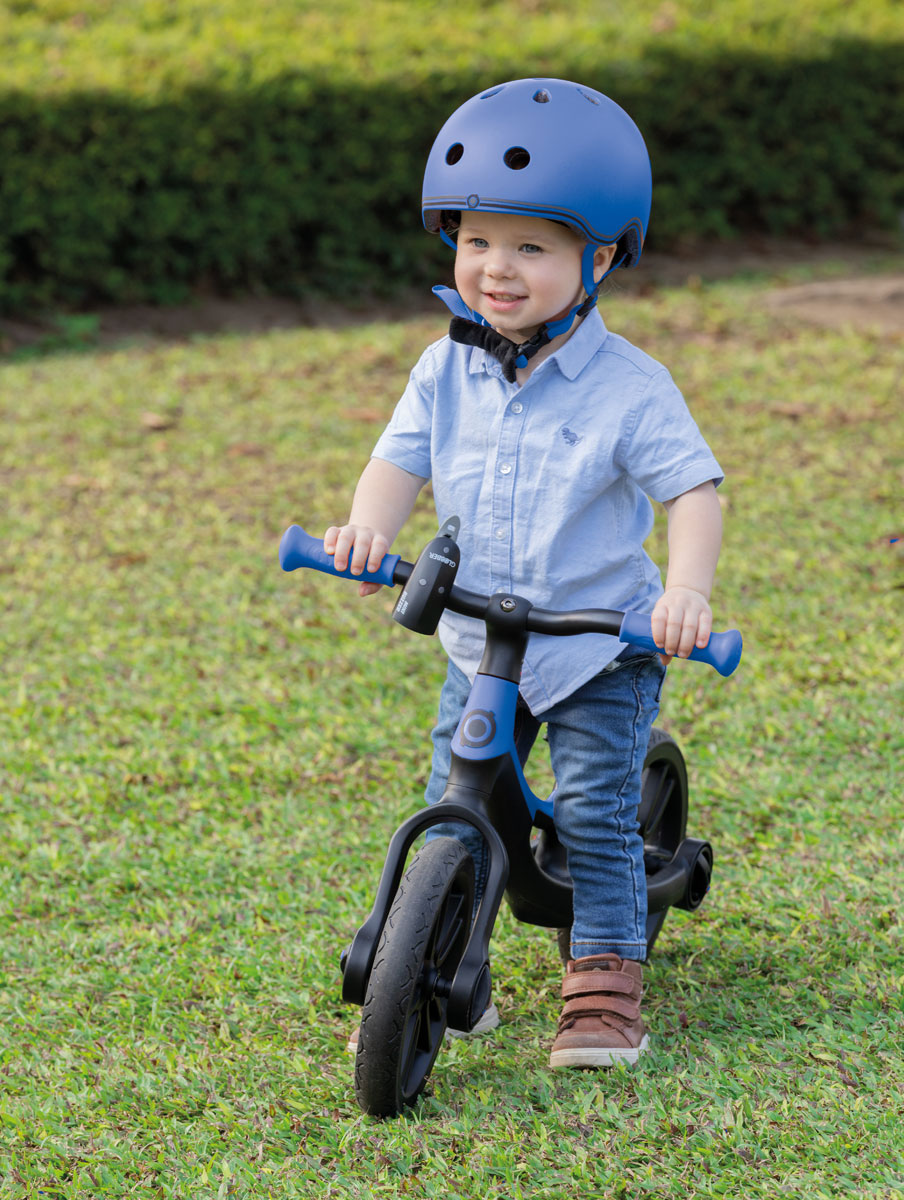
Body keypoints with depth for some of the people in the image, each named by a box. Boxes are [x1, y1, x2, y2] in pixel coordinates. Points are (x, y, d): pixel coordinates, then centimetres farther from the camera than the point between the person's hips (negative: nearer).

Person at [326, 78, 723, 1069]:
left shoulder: (629, 388, -15)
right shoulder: (447, 372, -2)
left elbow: (692, 490, -17)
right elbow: (402, 459, -6)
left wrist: (687, 588, -35)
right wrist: (369, 524, -28)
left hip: (600, 645, -4)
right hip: (479, 642, 4)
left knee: (595, 812, -8)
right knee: (452, 816, 3)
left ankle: (604, 984, 4)